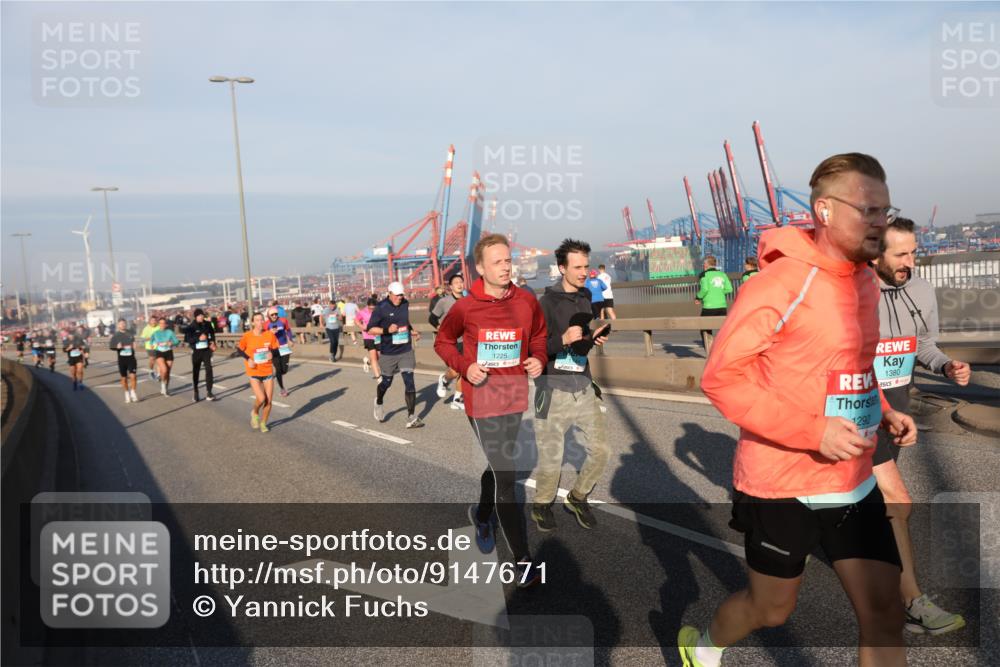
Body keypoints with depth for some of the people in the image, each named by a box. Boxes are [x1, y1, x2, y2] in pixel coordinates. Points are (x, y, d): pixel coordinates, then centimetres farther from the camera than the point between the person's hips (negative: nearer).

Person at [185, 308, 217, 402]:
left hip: (206, 350, 1)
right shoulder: (191, 327, -7)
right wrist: (198, 338, -22)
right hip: (196, 351, -1)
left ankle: (208, 393, -7)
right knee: (195, 372, 8)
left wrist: (212, 342, 7)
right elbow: (187, 339, -12)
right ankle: (195, 393, 23)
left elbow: (212, 333, 19)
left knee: (209, 370, -10)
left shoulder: (207, 324, 1)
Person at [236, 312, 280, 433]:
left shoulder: (270, 334, -5)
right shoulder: (247, 336, -10)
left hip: (268, 371, 3)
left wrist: (272, 353, -17)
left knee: (269, 400, 4)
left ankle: (263, 423, 26)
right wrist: (248, 359, -12)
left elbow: (275, 349, 6)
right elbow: (239, 349, 3)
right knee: (261, 398, -16)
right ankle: (255, 413, 18)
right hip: (254, 372, -3)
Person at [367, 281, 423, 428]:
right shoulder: (381, 308, -10)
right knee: (386, 382, 13)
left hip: (406, 351, 3)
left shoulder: (405, 303, 5)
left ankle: (411, 417, -6)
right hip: (388, 353, -3)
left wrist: (412, 331, 9)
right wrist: (386, 330, -22)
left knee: (409, 381, -8)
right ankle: (379, 403, 46)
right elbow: (370, 329, -8)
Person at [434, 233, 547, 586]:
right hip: (482, 400, -4)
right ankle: (523, 561, 4)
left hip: (515, 398, 4)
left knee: (498, 465, 22)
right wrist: (464, 366, -11)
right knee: (507, 477, -6)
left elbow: (539, 335, 15)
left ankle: (483, 514, 52)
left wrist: (538, 359, -5)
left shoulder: (527, 302, -1)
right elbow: (443, 341, 6)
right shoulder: (465, 307, -9)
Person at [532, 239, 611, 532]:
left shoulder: (587, 299, 10)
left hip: (584, 389, 5)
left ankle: (577, 498, 28)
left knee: (600, 451, 3)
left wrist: (595, 339, 0)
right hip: (553, 391, -5)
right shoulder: (546, 302, -8)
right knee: (550, 459, 3)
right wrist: (563, 340, -26)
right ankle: (542, 505, 29)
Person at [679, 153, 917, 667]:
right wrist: (812, 431, -25)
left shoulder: (867, 280, 6)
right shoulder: (780, 283, -19)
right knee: (771, 609, 14)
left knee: (885, 613, 7)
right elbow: (720, 377, -20)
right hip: (782, 485, -6)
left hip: (854, 484, 7)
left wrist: (884, 412, 3)